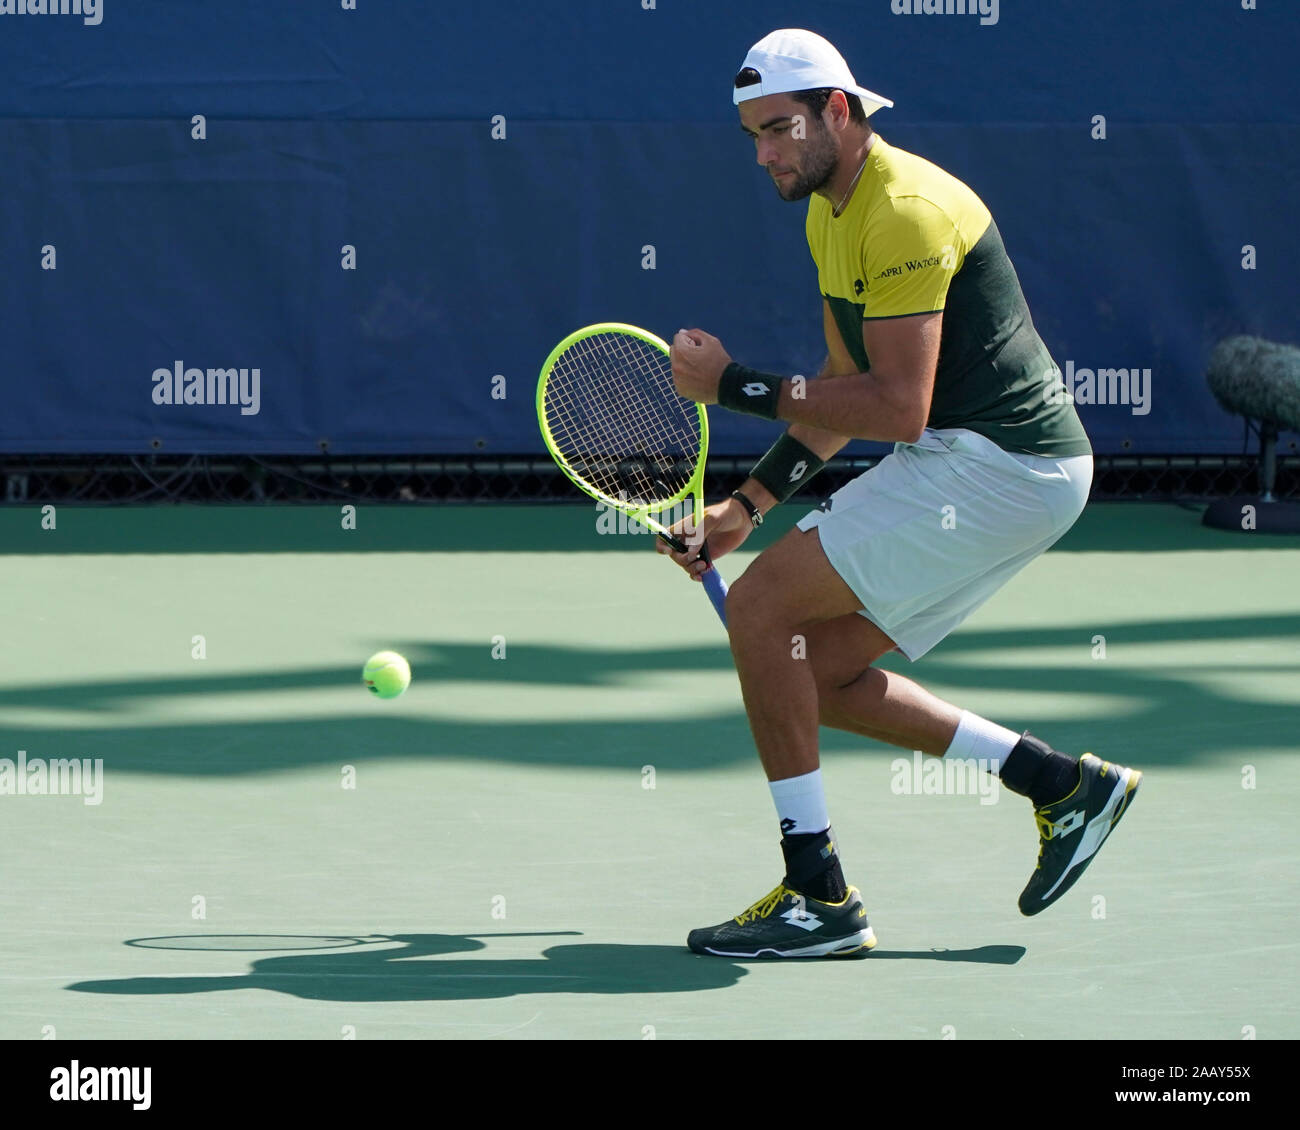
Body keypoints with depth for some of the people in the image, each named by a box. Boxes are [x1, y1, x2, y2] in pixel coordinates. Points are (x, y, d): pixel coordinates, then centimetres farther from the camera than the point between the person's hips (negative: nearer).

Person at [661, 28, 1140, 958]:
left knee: (761, 606, -14)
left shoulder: (904, 211, -18)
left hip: (998, 464, -10)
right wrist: (746, 507, 14)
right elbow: (846, 395, 22)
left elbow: (897, 407, -24)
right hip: (976, 464, 10)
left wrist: (737, 386, -18)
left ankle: (820, 900, -10)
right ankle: (1064, 785, 15)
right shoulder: (831, 213, 15)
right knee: (817, 674, 9)